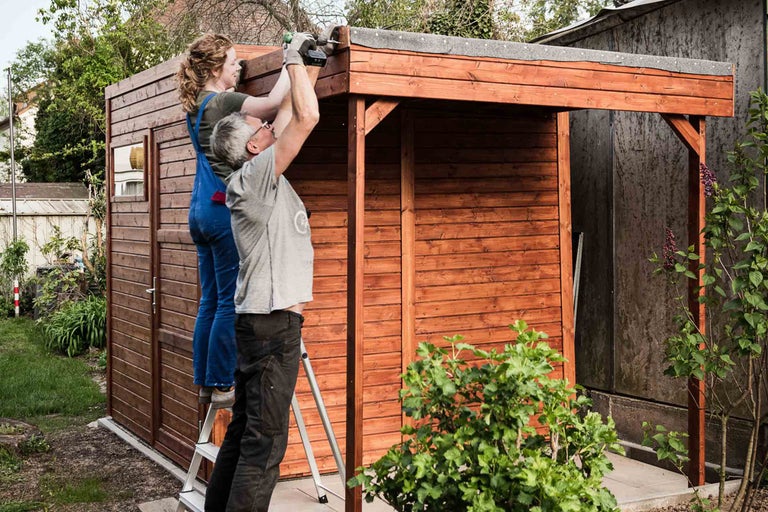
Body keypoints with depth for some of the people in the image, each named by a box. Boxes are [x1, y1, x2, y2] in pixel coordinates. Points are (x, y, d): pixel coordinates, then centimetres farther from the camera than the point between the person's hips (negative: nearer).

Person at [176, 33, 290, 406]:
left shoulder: (197, 106, 16)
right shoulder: (223, 102, -11)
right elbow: (274, 102, -23)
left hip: (202, 209, 9)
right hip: (226, 207, -9)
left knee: (210, 300, 11)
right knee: (232, 302, -5)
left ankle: (204, 383, 15)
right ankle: (222, 385, -2)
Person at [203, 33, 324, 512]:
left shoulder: (259, 179, 15)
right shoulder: (253, 177, -10)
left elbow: (289, 118, 26)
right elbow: (306, 117, -15)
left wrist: (310, 71, 28)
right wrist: (295, 60, -3)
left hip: (262, 321, 10)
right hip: (274, 321, -10)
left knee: (245, 431, 13)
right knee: (265, 441, -10)